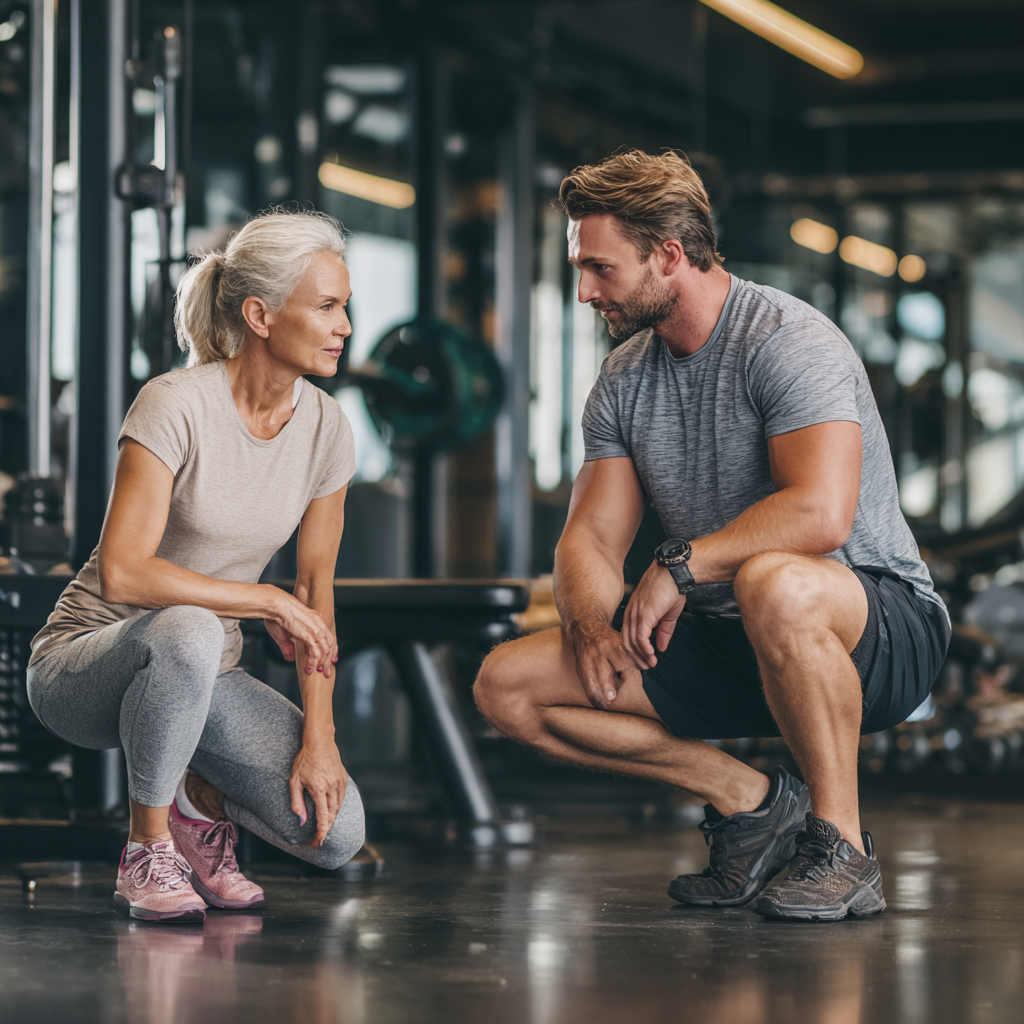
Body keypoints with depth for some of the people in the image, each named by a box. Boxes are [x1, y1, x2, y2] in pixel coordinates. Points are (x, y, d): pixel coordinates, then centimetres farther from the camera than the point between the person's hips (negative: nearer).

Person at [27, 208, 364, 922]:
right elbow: (123, 572, -29)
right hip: (82, 662, -5)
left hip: (203, 678, 5)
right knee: (187, 633, -41)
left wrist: (319, 735, -7)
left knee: (336, 834, -19)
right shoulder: (177, 405, -20)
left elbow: (316, 591, 2)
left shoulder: (324, 427, -2)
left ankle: (199, 798, 13)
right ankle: (147, 855, -19)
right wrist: (265, 601, -22)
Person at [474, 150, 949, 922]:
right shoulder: (625, 379, 8)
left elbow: (820, 513, -32)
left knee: (774, 584, -44)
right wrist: (589, 625, -15)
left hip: (878, 631, -7)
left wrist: (683, 565, -22)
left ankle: (843, 851, -23)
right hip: (728, 643, 8)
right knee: (507, 686, -4)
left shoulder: (787, 341, -17)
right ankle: (749, 801, 0)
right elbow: (591, 538, 7)